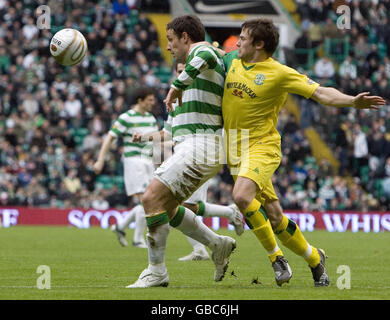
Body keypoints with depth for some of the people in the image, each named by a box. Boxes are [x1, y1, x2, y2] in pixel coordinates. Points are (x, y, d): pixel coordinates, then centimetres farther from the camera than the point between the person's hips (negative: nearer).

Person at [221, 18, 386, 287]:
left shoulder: (280, 74, -11)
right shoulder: (232, 61, 6)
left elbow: (321, 93, -12)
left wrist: (352, 102, -27)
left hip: (262, 146, -6)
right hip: (235, 149, 6)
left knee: (242, 195, -31)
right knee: (273, 216, 6)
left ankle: (275, 256, -15)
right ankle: (314, 259, 24)